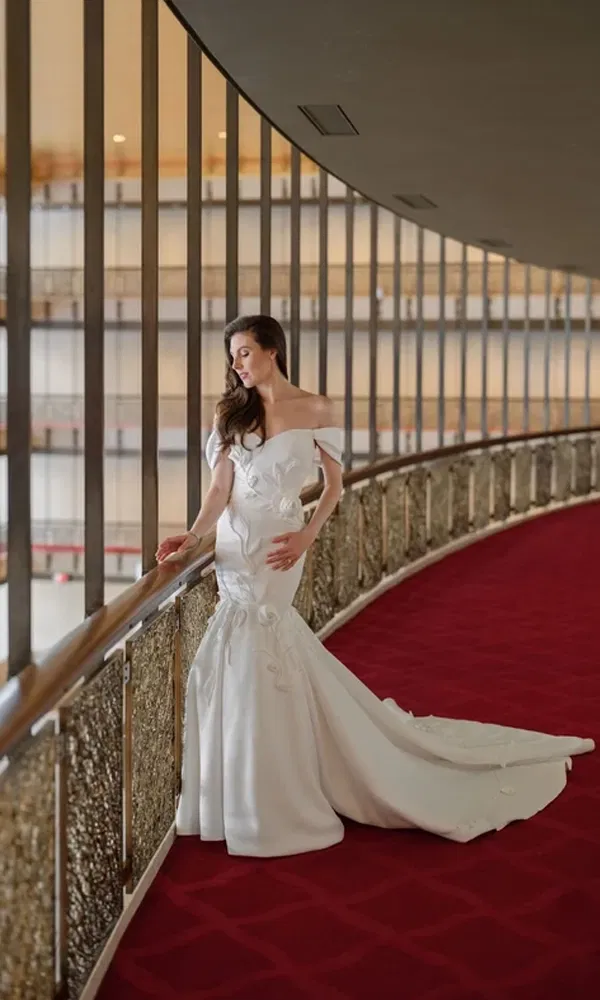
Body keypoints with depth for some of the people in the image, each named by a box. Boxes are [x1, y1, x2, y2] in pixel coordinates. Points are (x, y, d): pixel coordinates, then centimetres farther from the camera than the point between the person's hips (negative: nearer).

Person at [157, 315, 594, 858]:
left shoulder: (314, 409, -4)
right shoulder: (234, 414, 7)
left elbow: (334, 482, 2)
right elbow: (220, 489, 0)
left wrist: (307, 535, -11)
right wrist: (193, 537, -14)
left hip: (273, 550, -5)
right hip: (233, 548, 5)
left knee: (255, 667, -5)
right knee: (241, 666, 9)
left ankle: (270, 808, 10)